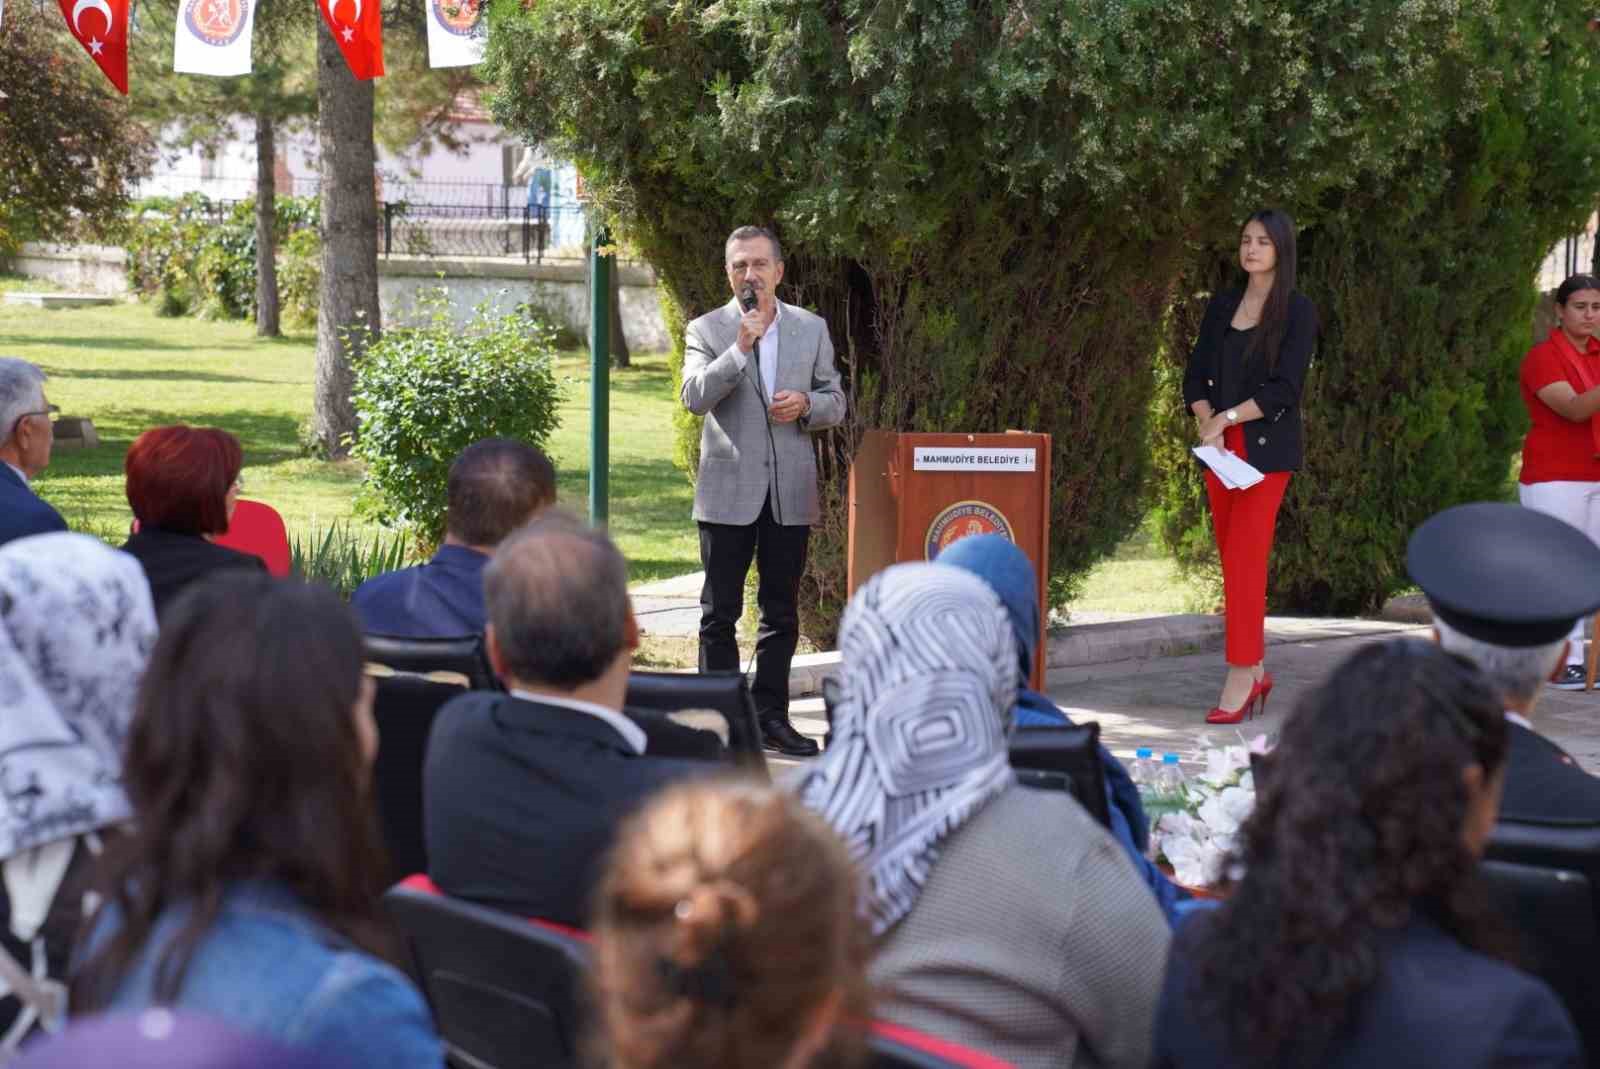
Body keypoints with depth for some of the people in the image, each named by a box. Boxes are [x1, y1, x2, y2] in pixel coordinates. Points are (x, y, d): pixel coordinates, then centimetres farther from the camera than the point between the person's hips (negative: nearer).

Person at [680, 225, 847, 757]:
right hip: (729, 493, -3)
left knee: (782, 613, 9)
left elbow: (835, 402, 12)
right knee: (720, 613, 1)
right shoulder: (707, 330, 0)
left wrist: (806, 405, -9)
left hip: (790, 493, 3)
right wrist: (740, 347, -22)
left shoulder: (812, 328, 9)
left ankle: (771, 716, 17)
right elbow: (694, 396, -14)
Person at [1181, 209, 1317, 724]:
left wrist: (1227, 417, -16)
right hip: (1220, 448, 5)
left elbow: (1284, 387, -11)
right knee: (1235, 560, 6)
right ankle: (1258, 671, 15)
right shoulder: (1222, 305, 13)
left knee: (1244, 559, -12)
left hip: (1266, 447, -5)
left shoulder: (1297, 310, -3)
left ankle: (1240, 679, -13)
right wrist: (1207, 423, -7)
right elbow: (1196, 376, 10)